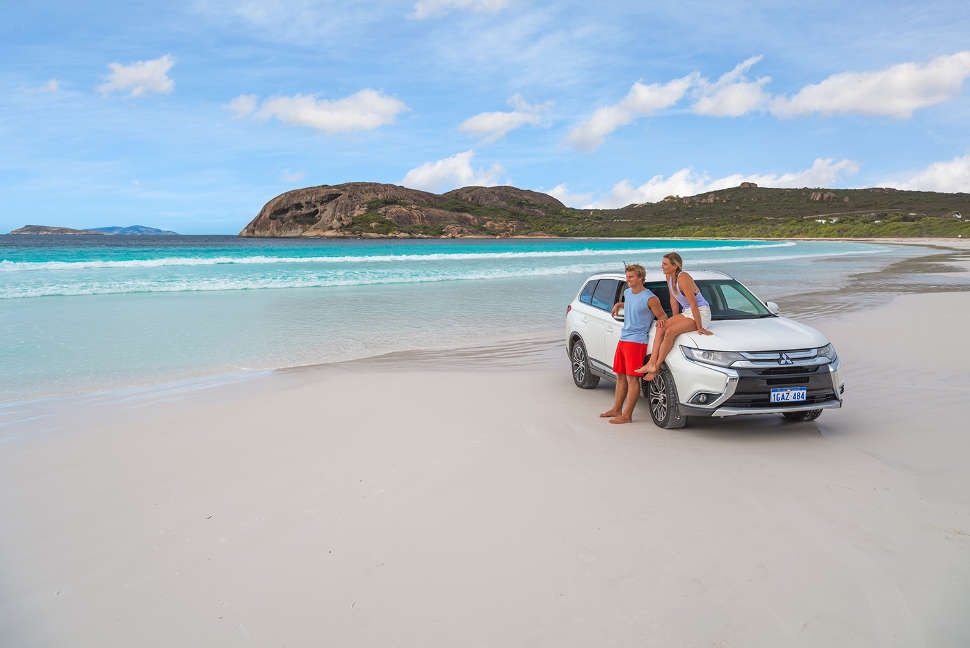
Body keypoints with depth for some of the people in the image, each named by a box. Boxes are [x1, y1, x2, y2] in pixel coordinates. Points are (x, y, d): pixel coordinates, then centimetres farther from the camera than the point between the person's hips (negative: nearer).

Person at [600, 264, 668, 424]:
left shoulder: (650, 298, -11)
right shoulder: (627, 293, 12)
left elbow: (663, 317, -5)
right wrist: (618, 304, 16)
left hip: (636, 341, -8)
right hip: (623, 339, 8)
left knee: (632, 378, -7)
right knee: (620, 376, 14)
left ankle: (627, 415, -6)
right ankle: (616, 410, 23)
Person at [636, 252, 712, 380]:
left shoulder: (683, 278, -23)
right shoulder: (669, 277, 4)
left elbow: (694, 304, -24)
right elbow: (673, 300, 14)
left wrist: (700, 328, -22)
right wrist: (675, 320, 13)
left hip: (701, 313, -8)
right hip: (687, 312, 8)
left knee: (670, 331, -26)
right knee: (661, 327, -14)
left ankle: (656, 367, -20)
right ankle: (651, 362, -21)